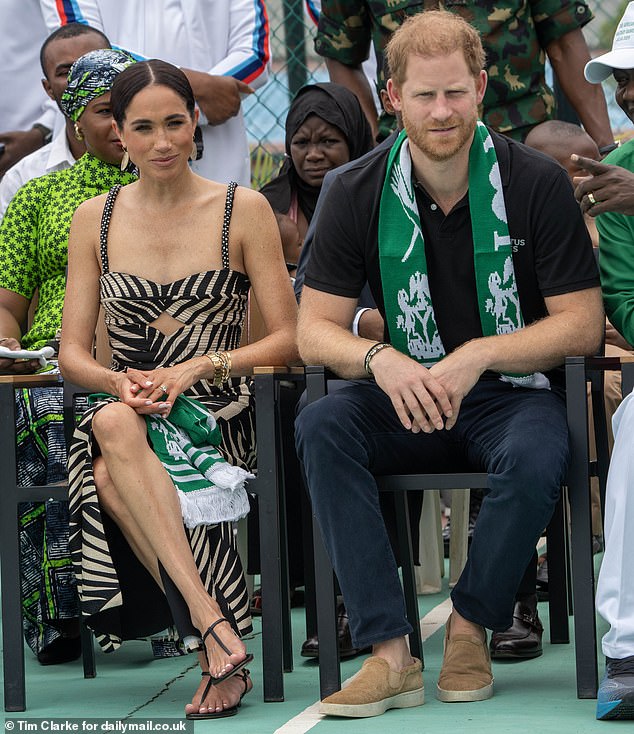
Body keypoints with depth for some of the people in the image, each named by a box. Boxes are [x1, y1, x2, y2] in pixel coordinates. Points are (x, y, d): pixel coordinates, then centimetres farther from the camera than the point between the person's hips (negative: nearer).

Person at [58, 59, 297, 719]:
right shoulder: (94, 220, 12)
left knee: (115, 478, -34)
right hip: (127, 415, 3)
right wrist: (120, 381, -15)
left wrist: (197, 368, -15)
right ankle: (217, 634, -41)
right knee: (113, 428, -36)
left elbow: (286, 340, 0)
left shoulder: (244, 211, 4)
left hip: (219, 415, -2)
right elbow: (73, 354, 9)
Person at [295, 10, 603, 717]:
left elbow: (582, 324, -7)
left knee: (536, 458, -36)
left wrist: (477, 355, -22)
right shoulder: (358, 194, -1)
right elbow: (314, 330, -2)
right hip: (408, 397, 2)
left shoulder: (536, 182, -7)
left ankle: (470, 625, -10)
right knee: (321, 426, -28)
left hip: (515, 390, -2)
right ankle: (390, 652, -30)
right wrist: (380, 358, -25)